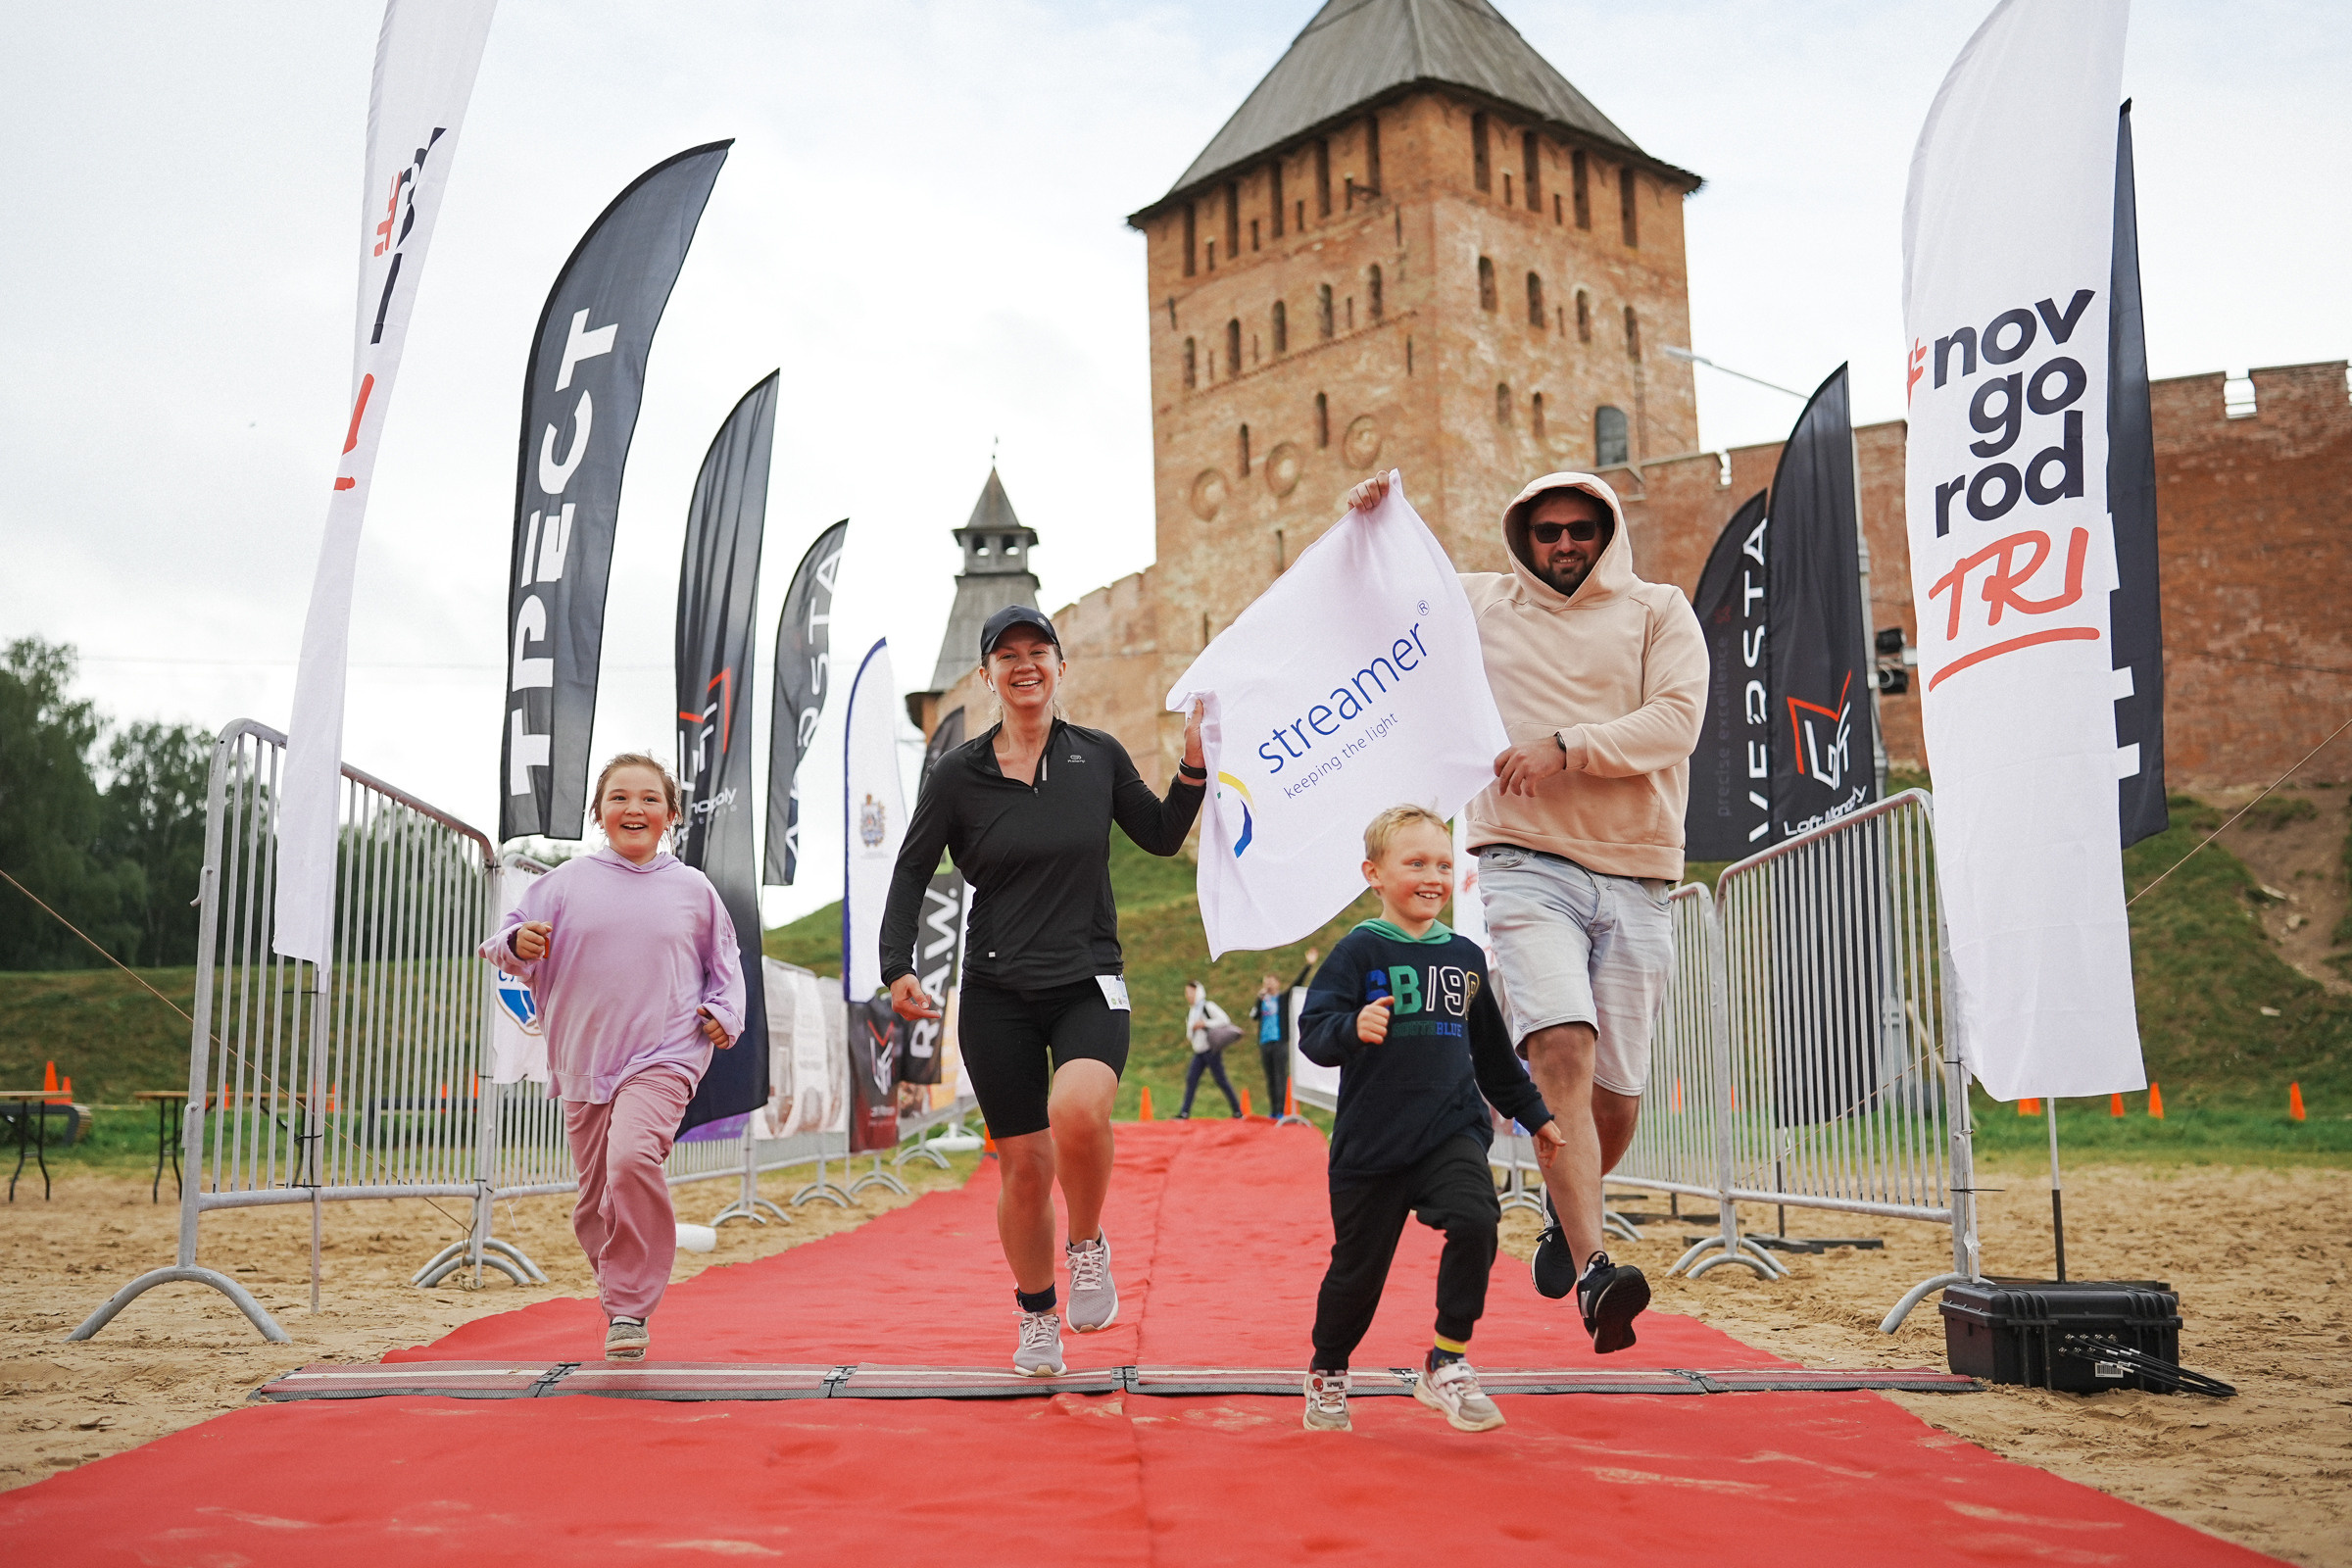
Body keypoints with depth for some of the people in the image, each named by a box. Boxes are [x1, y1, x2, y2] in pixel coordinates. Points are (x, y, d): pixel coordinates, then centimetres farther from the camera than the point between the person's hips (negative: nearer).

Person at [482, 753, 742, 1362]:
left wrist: (725, 1014, 2)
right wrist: (517, 943, -17)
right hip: (584, 1061, 3)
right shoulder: (568, 882, 5)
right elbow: (509, 941, 5)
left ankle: (630, 1310, -18)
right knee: (595, 1203, 8)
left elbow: (724, 963, 18)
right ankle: (623, 1300, 31)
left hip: (664, 1057, -3)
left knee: (632, 1157, -28)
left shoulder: (693, 889, 6)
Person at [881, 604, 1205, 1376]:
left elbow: (1162, 836, 14)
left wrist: (1194, 766, 0)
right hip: (996, 994, 1)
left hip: (1088, 981, 0)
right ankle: (1037, 1318, 28)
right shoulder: (959, 774, 0)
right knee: (1025, 1165, 4)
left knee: (1078, 1110, -30)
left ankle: (1088, 1245, 0)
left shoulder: (1099, 755, 3)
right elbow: (911, 872, 5)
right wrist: (898, 966, -8)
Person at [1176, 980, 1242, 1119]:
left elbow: (1225, 1020, -15)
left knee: (1221, 1080, -4)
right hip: (1198, 1052, 7)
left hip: (1211, 1050, -7)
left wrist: (1205, 1024, -17)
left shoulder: (1208, 1006, -5)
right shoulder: (1190, 1012, 17)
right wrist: (1191, 1030, -1)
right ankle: (1185, 1112, -9)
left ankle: (1237, 1110, 7)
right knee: (1191, 1078, -6)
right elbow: (1189, 1034, 23)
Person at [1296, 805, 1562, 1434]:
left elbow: (1492, 1050, 21)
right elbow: (1313, 1030, -13)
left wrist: (1533, 1114, 25)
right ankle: (1328, 1374, 34)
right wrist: (1353, 1029, -34)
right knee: (1359, 1266, 7)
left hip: (1451, 1130, 3)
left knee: (1475, 1221, -22)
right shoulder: (1360, 951, -6)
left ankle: (1447, 1365, -5)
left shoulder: (1465, 957, 10)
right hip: (1372, 1140, -3)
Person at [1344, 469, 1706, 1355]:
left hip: (1635, 880, 1)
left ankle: (1562, 1207, 36)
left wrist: (1568, 747, -16)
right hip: (1524, 866, -1)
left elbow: (1675, 722, -5)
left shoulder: (1660, 612, 10)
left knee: (1618, 1092, 5)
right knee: (1563, 1050, -23)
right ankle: (1593, 1271, -27)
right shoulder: (1478, 606, 15)